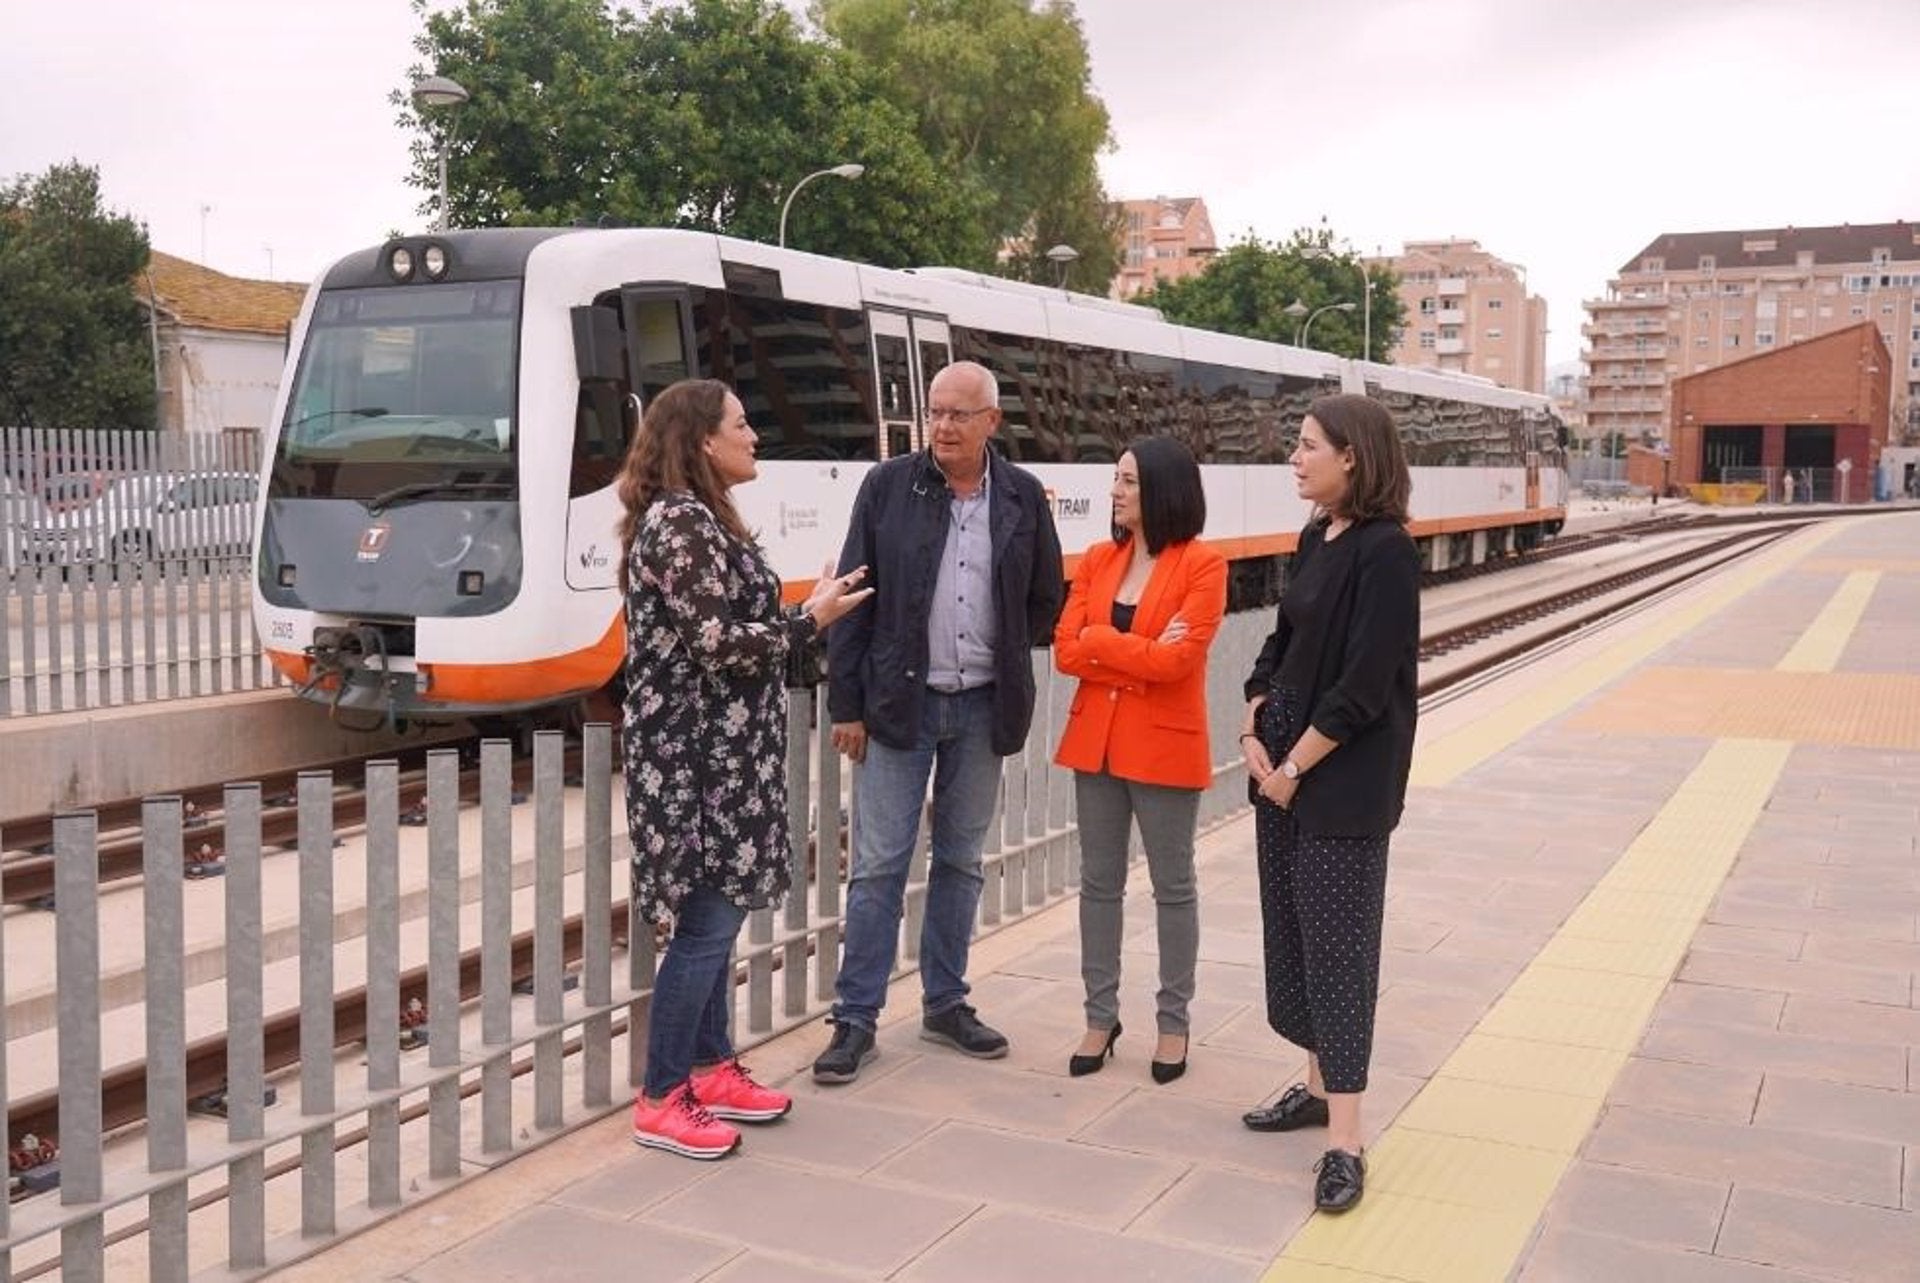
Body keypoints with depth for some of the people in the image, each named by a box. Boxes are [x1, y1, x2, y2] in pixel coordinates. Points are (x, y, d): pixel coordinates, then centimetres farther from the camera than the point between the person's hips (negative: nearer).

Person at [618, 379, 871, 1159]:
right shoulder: (679, 523, -16)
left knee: (718, 915, 15)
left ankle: (710, 1067, 26)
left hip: (721, 750, 10)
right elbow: (717, 643, -21)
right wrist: (812, 621, -11)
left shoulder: (701, 519, 15)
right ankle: (661, 1101, 6)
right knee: (707, 923, -5)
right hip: (696, 754, -10)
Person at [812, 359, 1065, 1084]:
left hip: (983, 707, 3)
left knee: (960, 861, 12)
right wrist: (846, 704, -6)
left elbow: (1045, 599, 13)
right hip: (900, 702, -2)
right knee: (878, 865, -1)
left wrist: (1005, 662, 6)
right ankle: (856, 1018, 8)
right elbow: (853, 600, -4)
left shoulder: (1024, 497, 3)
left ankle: (945, 1004, 25)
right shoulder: (888, 486, -3)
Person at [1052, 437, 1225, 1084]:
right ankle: (1101, 1017, 23)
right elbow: (1065, 651, -3)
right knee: (1099, 883, 11)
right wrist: (1143, 655, -13)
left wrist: (1100, 641, -11)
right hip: (1095, 739, 5)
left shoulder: (1202, 565, -10)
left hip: (1164, 746, -5)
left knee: (1172, 886, 8)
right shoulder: (1098, 559, 6)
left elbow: (1177, 660, -20)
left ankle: (1173, 1022, 21)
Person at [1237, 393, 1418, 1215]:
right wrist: (1253, 730, 1)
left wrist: (1295, 765, -14)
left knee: (1337, 942, -5)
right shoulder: (1316, 537, 9)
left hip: (1343, 783, -8)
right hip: (1282, 765, 8)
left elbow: (1365, 685, -19)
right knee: (1291, 931, 14)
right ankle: (1320, 1085, 30)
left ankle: (1344, 1140, 1)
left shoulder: (1385, 551, -16)